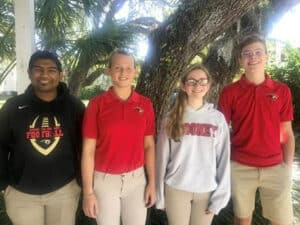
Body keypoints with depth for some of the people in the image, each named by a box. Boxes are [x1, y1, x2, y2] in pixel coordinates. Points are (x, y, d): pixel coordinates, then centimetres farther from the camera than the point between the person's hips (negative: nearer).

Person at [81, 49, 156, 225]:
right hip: (105, 179, -2)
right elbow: (88, 150, -7)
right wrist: (88, 191, -7)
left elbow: (149, 145, 4)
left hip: (136, 178, 2)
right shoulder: (97, 104, -9)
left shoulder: (145, 104, -1)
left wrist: (152, 182, 2)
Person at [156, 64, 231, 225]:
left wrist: (221, 194, -3)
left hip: (207, 190, 1)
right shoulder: (172, 118, -3)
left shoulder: (218, 118, -2)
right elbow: (162, 157, 0)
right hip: (176, 189, 0)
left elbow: (223, 158, -1)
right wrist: (160, 193, 2)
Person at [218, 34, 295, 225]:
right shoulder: (230, 92, -2)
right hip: (240, 168, -1)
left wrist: (288, 167, 1)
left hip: (275, 168, 1)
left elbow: (287, 133, 5)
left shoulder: (282, 91, 2)